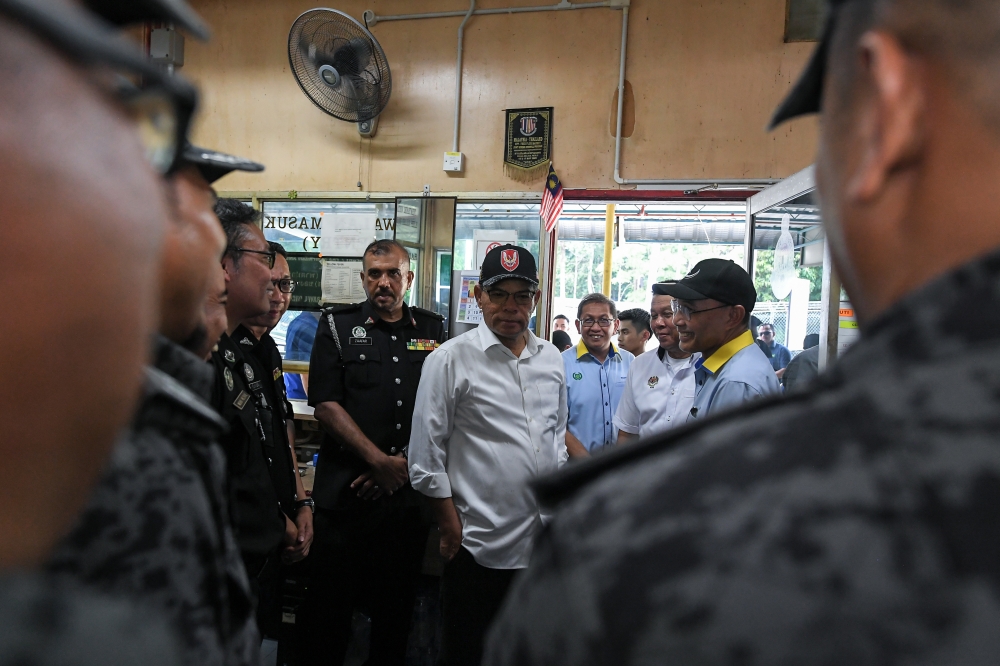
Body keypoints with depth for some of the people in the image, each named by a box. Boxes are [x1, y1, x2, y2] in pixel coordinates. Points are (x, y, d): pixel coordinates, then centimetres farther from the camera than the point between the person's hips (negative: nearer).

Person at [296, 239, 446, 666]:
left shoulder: (433, 330, 8)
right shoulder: (338, 325, 2)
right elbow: (326, 405, -6)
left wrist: (406, 463, -4)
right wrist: (380, 460, -11)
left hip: (409, 490, 2)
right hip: (345, 489, -2)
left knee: (397, 600, 13)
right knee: (328, 602, 5)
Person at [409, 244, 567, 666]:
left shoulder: (551, 359, 8)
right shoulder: (450, 359, -9)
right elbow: (426, 457, -8)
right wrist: (451, 528, -8)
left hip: (544, 540, 5)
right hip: (480, 544, -5)